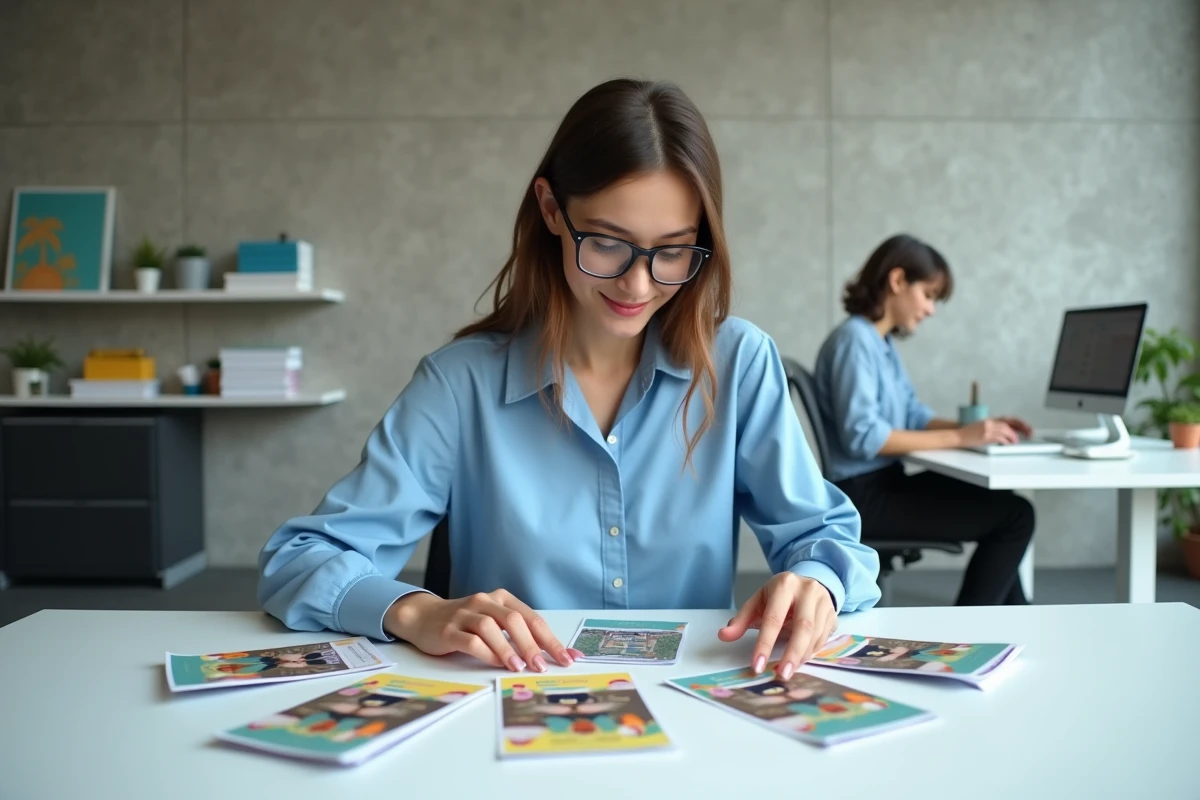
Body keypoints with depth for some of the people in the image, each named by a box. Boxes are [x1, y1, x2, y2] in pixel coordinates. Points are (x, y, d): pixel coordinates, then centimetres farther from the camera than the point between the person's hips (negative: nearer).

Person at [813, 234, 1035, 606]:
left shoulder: (884, 343, 14)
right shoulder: (854, 339, -17)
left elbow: (913, 415, 14)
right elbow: (863, 437, -25)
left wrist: (975, 427, -2)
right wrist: (958, 437, -22)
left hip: (884, 484, 10)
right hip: (863, 495, -10)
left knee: (999, 504, 22)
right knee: (1013, 517, -10)